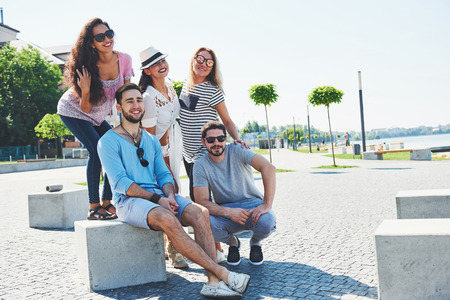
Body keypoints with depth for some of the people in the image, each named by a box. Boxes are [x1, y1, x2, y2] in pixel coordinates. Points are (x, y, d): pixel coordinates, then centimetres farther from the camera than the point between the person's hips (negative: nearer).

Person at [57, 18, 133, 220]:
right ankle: (93, 207, -15)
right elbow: (85, 108, -23)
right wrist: (85, 91, -39)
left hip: (97, 117, 6)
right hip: (72, 110, -5)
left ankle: (106, 203, 3)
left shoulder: (124, 60, -16)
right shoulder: (88, 66, -27)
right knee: (97, 149, -21)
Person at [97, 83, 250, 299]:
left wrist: (169, 195, -9)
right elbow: (120, 183, -10)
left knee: (200, 213, -23)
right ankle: (222, 273, -30)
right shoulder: (108, 142, 0)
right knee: (168, 220, -35)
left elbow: (164, 175, 15)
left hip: (158, 197, 6)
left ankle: (213, 282, -28)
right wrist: (157, 199, -18)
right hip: (128, 201, -6)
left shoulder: (151, 140, 19)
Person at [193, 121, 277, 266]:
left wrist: (267, 204, -34)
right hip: (225, 211, 1)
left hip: (252, 204, -1)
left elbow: (269, 168, -26)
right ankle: (232, 242, 6)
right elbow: (202, 201, -14)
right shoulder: (200, 165, -9)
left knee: (266, 222, -34)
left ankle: (255, 242, 7)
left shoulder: (237, 151, -13)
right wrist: (229, 212, -31)